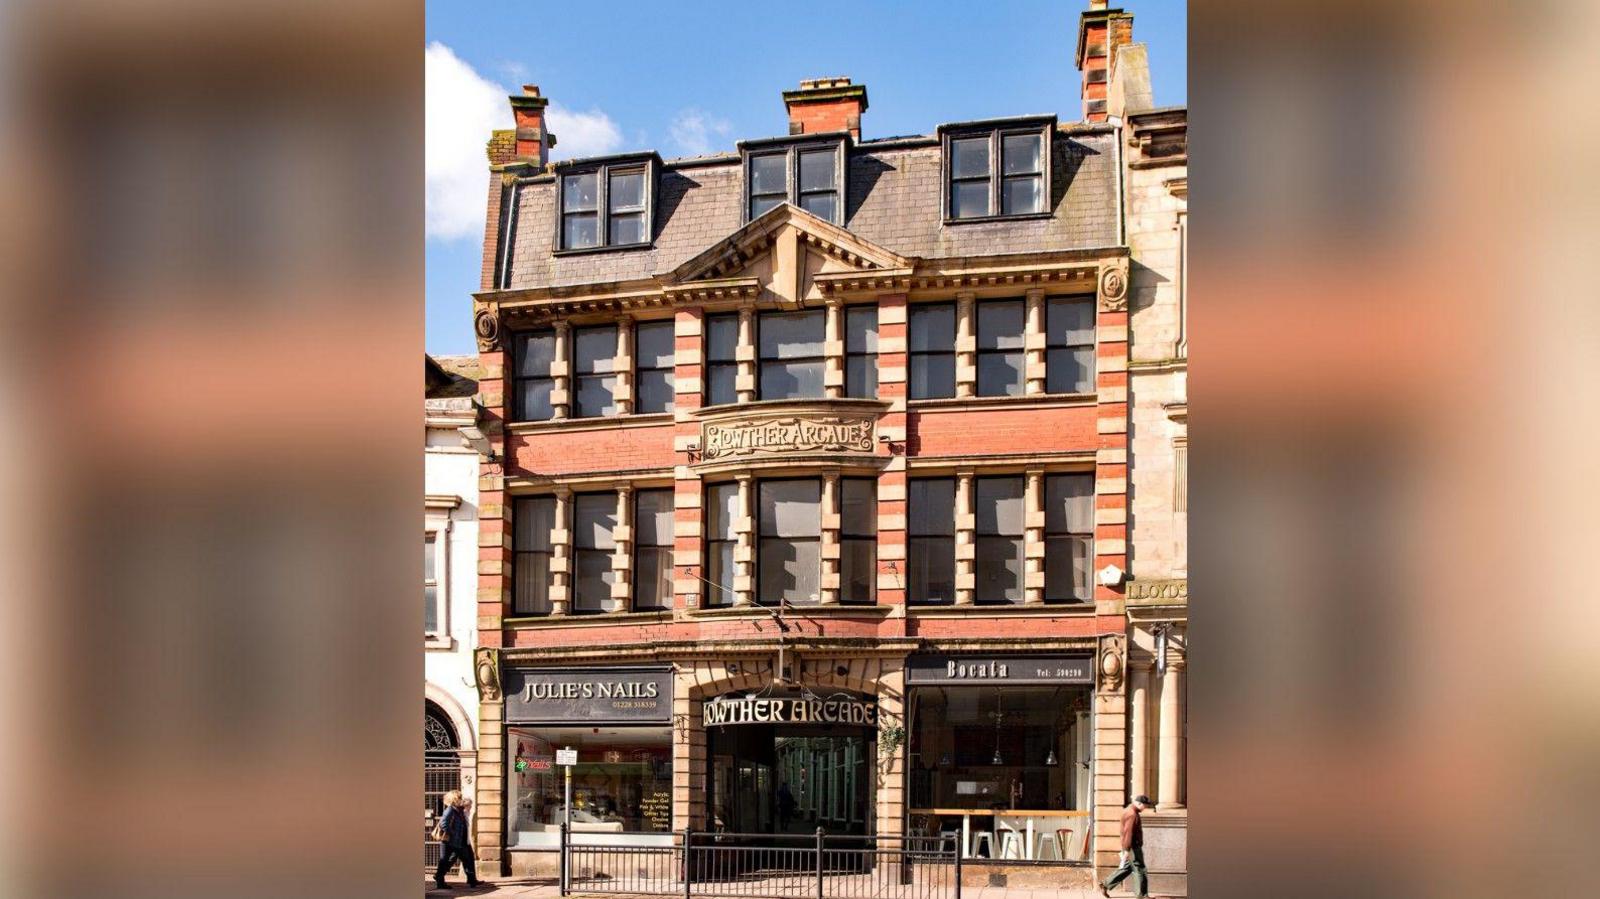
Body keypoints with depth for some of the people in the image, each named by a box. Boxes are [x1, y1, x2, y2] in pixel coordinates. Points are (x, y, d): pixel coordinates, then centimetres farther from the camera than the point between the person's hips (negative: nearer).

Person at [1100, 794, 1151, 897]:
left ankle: (1106, 886, 16)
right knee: (1139, 870, -2)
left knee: (1127, 868, 15)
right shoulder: (1132, 814, -19)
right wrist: (1127, 850, -25)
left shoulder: (1128, 810, 14)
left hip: (1129, 847, 10)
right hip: (1133, 847, -10)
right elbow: (1128, 833, -24)